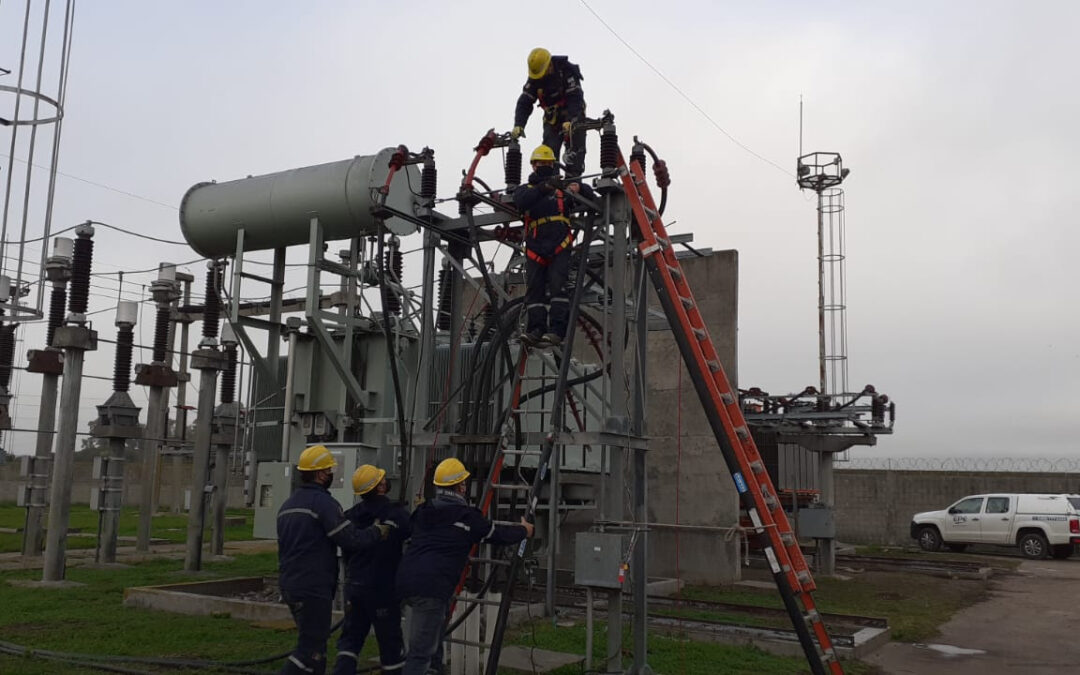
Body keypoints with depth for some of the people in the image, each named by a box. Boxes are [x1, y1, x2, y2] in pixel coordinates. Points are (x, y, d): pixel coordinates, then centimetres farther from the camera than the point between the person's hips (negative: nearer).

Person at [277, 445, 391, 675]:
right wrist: (378, 532, 0)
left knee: (314, 644, 16)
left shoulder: (287, 505, 16)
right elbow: (352, 539, -17)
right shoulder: (323, 503, -14)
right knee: (310, 649, -6)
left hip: (289, 585, 9)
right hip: (314, 588, -9)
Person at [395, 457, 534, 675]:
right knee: (421, 653, -7)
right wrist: (524, 530, 30)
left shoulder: (423, 511, 17)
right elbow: (498, 534, 10)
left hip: (406, 581, 8)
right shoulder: (467, 516, -2)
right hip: (431, 587, -8)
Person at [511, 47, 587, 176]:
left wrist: (570, 121, -41)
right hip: (552, 117, 4)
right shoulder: (534, 79, -8)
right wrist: (518, 125, -28)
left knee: (575, 148, -12)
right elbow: (524, 103, -12)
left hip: (573, 114, -4)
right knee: (549, 150, -6)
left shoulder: (567, 72, -22)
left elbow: (575, 98, -28)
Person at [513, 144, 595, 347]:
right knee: (534, 288, -4)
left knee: (557, 286, -13)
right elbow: (520, 201, -9)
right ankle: (536, 329, -6)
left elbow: (590, 195, 12)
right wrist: (544, 188, -24)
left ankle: (556, 330, -19)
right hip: (535, 248, 2)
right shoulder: (526, 189, 17)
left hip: (560, 246, -1)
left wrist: (579, 188, -12)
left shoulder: (562, 188, 20)